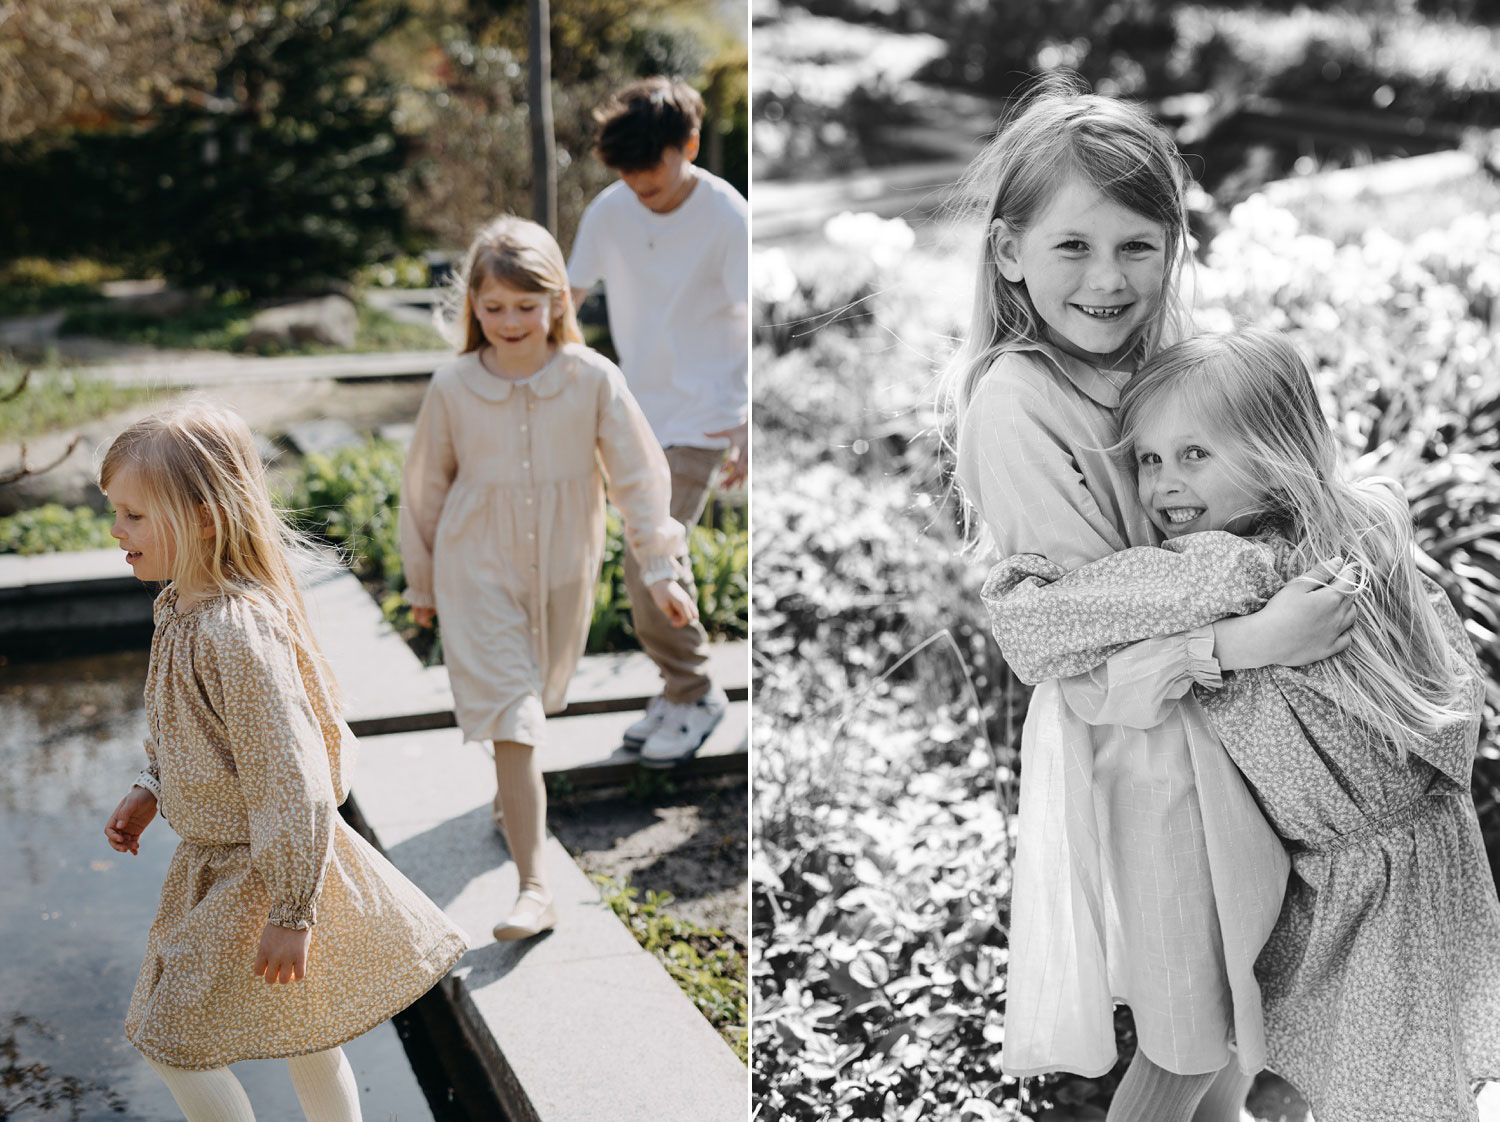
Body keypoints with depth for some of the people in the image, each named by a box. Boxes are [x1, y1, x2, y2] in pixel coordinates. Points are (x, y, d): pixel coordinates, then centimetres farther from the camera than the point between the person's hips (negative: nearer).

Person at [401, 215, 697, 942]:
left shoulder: (592, 379, -11)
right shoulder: (452, 389, -10)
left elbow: (638, 473, -5)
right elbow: (425, 490, 1)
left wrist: (660, 568, -8)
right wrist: (422, 583, 9)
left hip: (562, 572, 2)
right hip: (478, 576, -2)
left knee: (533, 705, 21)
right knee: (511, 722, -9)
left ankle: (510, 797, 52)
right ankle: (534, 888, -7)